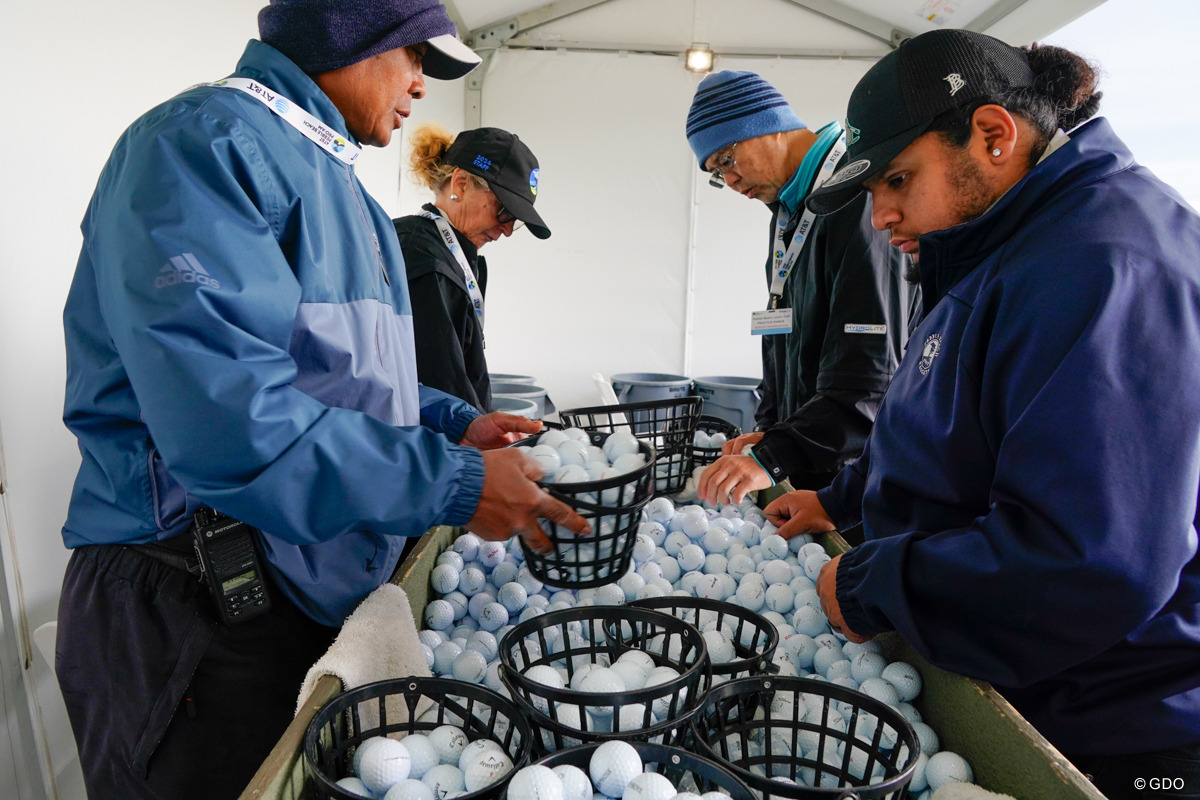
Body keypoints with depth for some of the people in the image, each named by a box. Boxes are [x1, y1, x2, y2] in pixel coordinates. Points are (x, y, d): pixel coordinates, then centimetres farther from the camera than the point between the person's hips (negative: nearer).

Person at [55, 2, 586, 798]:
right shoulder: (209, 142, -16)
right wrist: (456, 484, -24)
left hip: (323, 585, 9)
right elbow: (227, 416, -29)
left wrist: (454, 423, 7)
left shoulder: (324, 170, 16)